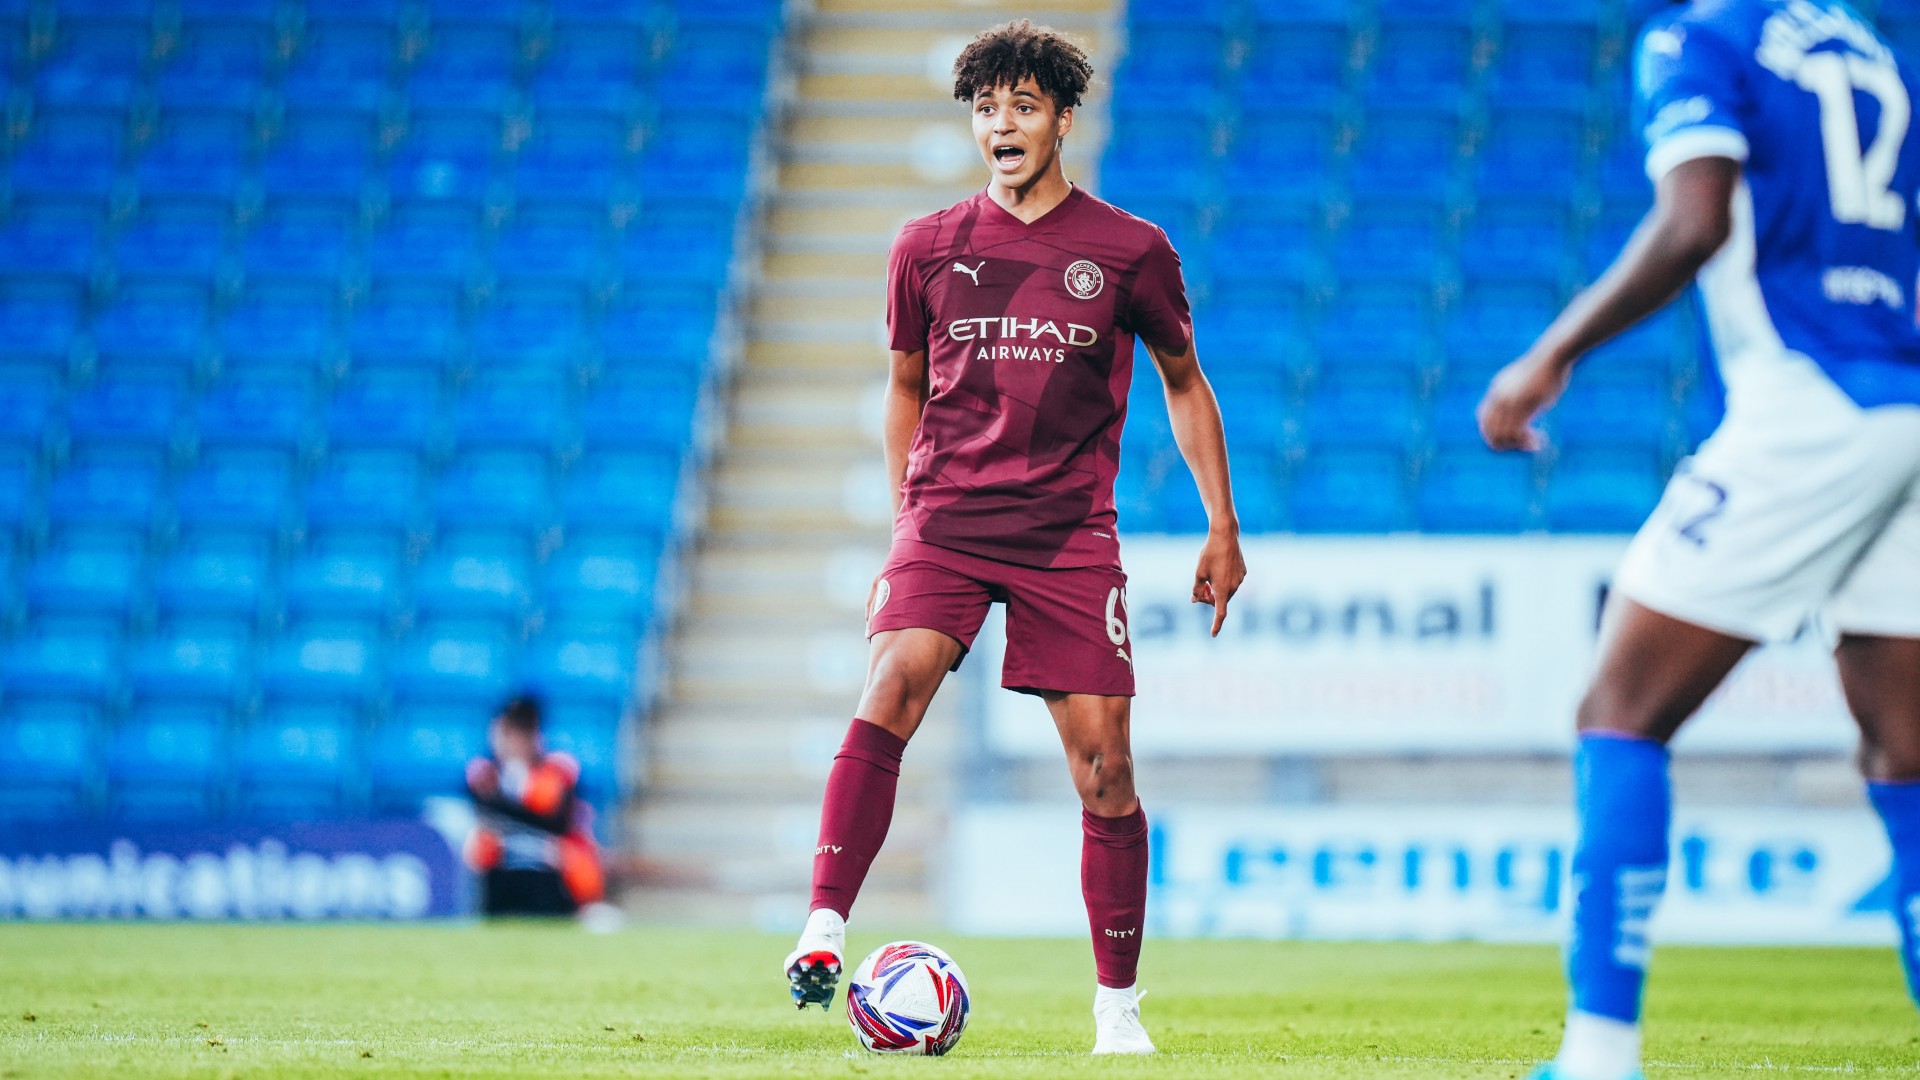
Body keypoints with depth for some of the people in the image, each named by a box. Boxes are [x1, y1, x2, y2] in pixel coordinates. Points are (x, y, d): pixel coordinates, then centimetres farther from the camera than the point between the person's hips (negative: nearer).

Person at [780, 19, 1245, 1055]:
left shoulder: (1129, 251, 4)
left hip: (1069, 533, 0)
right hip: (945, 520, 0)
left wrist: (1222, 527, 13)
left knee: (1103, 765, -4)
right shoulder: (928, 249, 8)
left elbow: (1184, 384, 16)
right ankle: (824, 928, -32)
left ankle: (1117, 1001, 9)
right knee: (890, 688, -26)